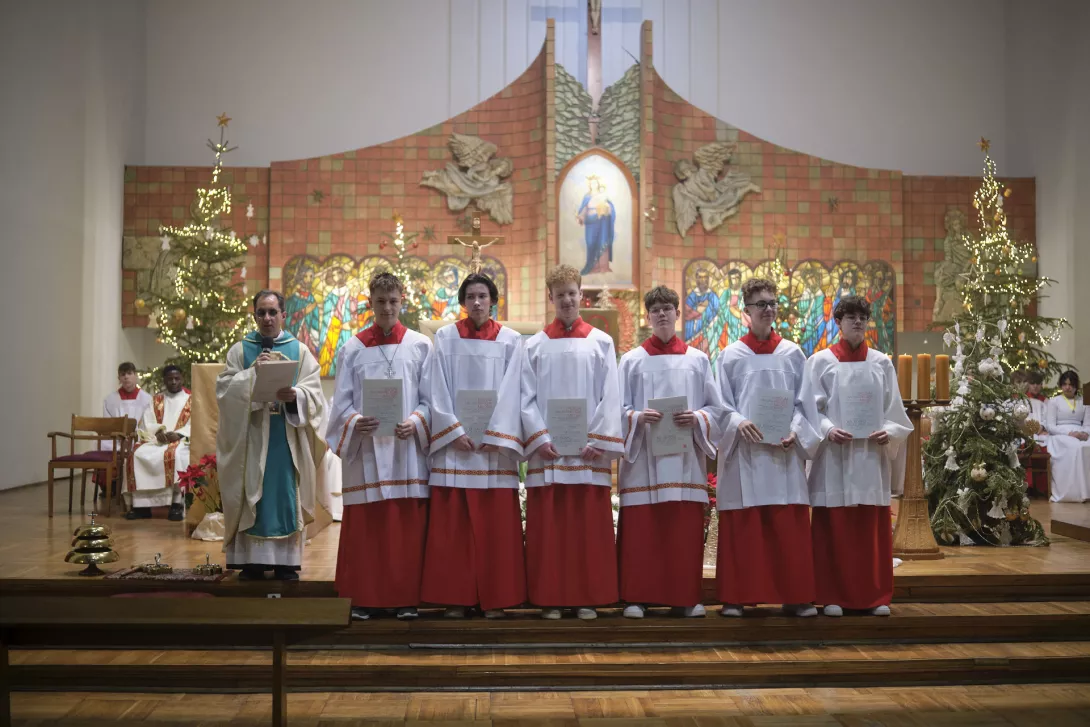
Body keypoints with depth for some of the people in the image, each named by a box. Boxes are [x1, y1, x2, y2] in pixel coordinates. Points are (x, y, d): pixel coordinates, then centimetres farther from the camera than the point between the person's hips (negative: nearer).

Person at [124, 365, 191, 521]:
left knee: (175, 454, -38)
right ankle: (141, 504, -26)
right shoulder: (156, 400, 21)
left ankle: (176, 503, -36)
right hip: (157, 441, 4)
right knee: (138, 454, -27)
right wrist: (157, 432, -12)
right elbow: (146, 423, 10)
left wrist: (178, 434, -18)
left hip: (181, 441, -3)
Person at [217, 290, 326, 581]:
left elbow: (314, 394, -1)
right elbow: (224, 390, -3)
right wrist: (253, 371, -16)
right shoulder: (239, 351, 8)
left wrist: (294, 395, -22)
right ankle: (252, 560, 7)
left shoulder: (300, 351, 7)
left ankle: (286, 560, 6)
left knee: (285, 495, 1)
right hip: (250, 436, 0)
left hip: (287, 438, 0)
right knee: (252, 496, 1)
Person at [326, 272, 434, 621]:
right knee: (364, 528, 1)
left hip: (407, 451, 0)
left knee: (408, 527, 1)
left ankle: (406, 597, 10)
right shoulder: (353, 348, 7)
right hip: (365, 451, 0)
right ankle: (364, 598, 10)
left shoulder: (421, 346, 6)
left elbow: (431, 399, 5)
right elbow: (341, 402, 4)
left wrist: (414, 423, -14)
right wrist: (355, 422, -17)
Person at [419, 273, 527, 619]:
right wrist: (455, 431, -10)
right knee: (452, 526, 0)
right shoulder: (445, 337, 7)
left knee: (496, 524, 0)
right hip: (454, 442, 0)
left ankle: (495, 598, 7)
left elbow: (511, 393, 0)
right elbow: (437, 390, 1)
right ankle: (455, 597, 7)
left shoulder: (510, 340, 6)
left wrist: (493, 435, -10)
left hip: (496, 443, 0)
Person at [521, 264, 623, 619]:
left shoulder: (601, 343, 7)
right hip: (547, 451, 0)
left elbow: (610, 397, 2)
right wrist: (540, 439, -9)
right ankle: (551, 598, 9)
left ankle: (588, 597, 10)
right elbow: (527, 398, 3)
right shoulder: (535, 345, 8)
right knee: (548, 528, 2)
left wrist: (598, 442, -8)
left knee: (590, 526, 1)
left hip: (589, 451, 0)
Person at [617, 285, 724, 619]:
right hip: (643, 460, -1)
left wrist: (697, 418, -12)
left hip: (685, 460, 1)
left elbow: (716, 409, 8)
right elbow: (618, 410, 3)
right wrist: (638, 418, -17)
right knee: (640, 531, -3)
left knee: (685, 531, 2)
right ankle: (637, 597, 4)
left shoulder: (697, 360, 9)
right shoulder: (632, 360, 7)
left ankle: (685, 597, 10)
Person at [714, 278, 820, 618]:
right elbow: (721, 405, 3)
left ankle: (795, 596, 9)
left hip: (784, 452, 1)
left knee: (790, 529, 1)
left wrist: (795, 431, -9)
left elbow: (803, 403, 9)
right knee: (741, 528, 0)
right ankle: (736, 596, 6)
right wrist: (738, 423, -17)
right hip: (742, 452, -1)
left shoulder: (793, 354, 9)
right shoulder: (730, 356, 5)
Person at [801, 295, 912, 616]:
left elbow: (893, 408, 9)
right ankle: (833, 596, 5)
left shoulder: (882, 363, 10)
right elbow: (811, 407, -2)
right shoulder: (820, 361, 3)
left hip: (873, 455, 2)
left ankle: (876, 596, 12)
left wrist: (889, 432, -10)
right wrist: (827, 430, -19)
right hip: (834, 455, -2)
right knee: (833, 528, -2)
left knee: (873, 528, 4)